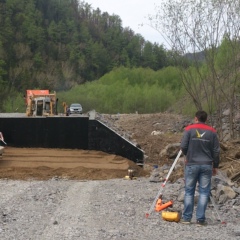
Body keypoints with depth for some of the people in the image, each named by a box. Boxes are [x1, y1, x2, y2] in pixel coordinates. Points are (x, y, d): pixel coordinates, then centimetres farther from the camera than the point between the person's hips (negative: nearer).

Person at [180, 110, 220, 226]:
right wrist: (215, 166, 14)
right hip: (207, 165, 1)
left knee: (189, 191, 7)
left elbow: (183, 146, -4)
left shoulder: (189, 129, -4)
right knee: (204, 192, 5)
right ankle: (201, 219, 3)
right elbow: (216, 151, 4)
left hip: (191, 164, -1)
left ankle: (186, 217, 10)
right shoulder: (212, 132, 2)